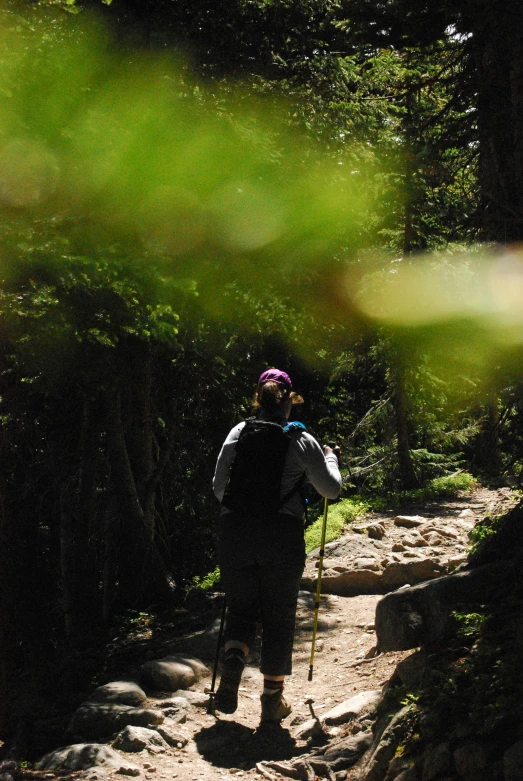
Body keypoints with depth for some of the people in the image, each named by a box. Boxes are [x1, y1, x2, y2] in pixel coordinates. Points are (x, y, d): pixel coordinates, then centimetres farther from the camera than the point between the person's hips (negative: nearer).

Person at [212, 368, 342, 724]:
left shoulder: (239, 433, 6)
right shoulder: (302, 440, 3)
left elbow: (219, 487, 6)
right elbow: (331, 489, 7)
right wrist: (330, 457, 25)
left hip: (236, 531, 2)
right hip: (282, 534, -1)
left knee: (241, 608, 15)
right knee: (279, 615, 10)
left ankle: (232, 667, -13)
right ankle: (273, 698, 14)